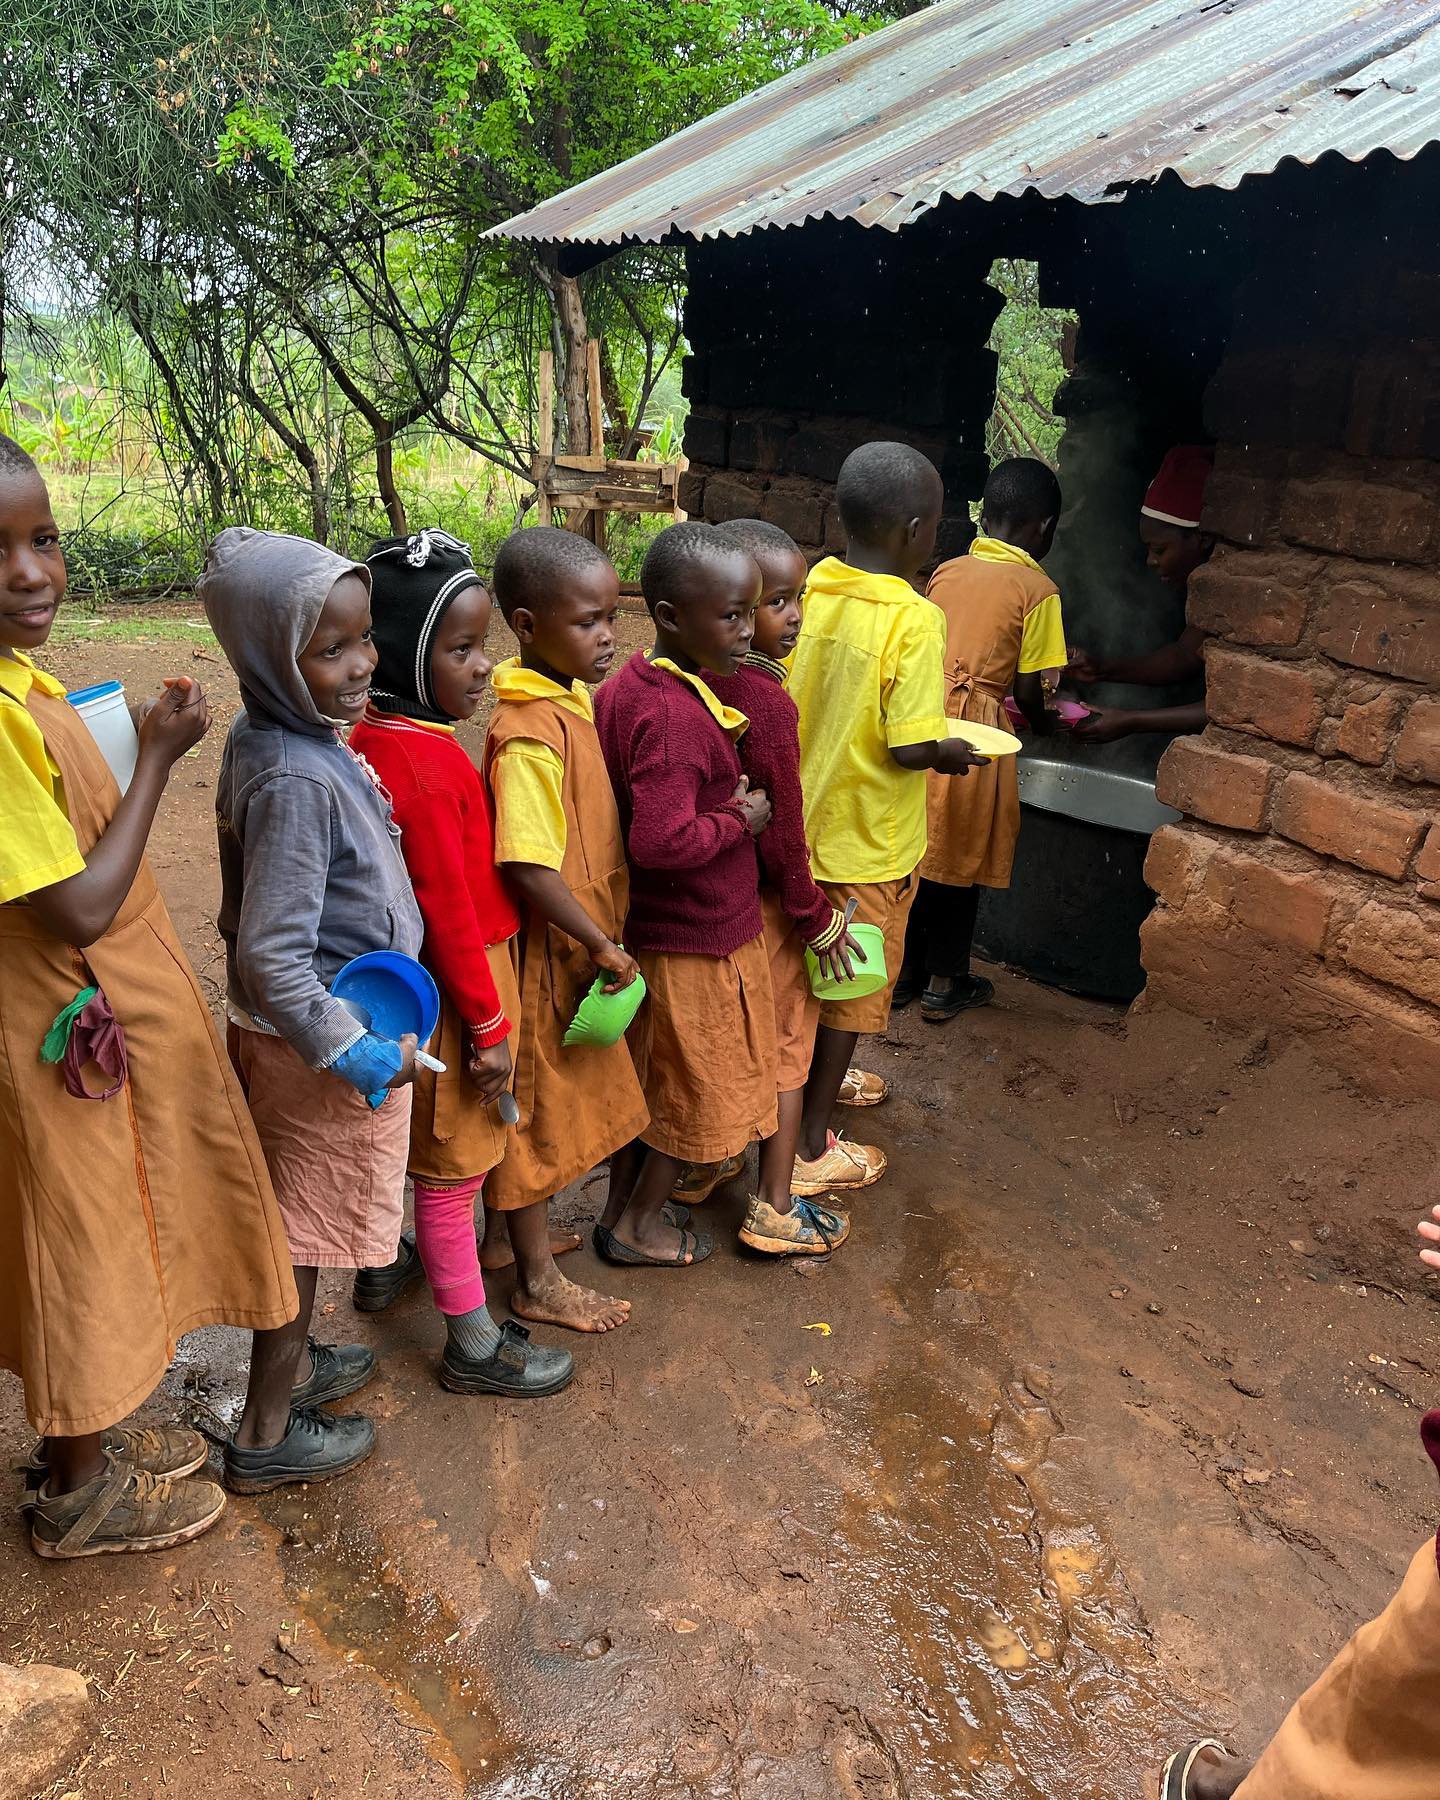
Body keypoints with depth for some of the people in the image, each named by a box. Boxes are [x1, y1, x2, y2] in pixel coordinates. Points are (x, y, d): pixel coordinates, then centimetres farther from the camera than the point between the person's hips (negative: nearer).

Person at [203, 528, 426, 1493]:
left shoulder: (270, 740, 1)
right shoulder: (298, 778, -28)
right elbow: (272, 960, -29)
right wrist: (362, 1056, -20)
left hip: (291, 1030, 9)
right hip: (319, 1046, -9)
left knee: (297, 1221, 25)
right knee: (305, 1229, 9)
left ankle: (291, 1362, 46)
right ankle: (266, 1434, 28)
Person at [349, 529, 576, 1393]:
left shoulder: (375, 737, 2)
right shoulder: (428, 762, -26)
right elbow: (450, 909, -24)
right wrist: (490, 1026, -16)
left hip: (412, 977, 9)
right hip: (454, 988, -9)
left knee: (420, 1147, 26)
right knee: (457, 1165, 6)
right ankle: (474, 1342, 22)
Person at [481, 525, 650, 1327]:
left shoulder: (576, 697, 4)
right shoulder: (529, 734, -26)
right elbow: (529, 867, -29)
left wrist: (606, 940, 13)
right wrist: (606, 947, -20)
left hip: (583, 941, 9)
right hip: (547, 949, -9)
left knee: (562, 1101, 23)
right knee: (535, 1110, 7)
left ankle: (532, 1228, 43)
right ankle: (538, 1281, 24)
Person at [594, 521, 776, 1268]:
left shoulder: (626, 687, 0)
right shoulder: (679, 716, -29)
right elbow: (661, 840, -35)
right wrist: (741, 820, -20)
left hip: (643, 926, 9)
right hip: (697, 937, -9)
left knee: (641, 1072, 23)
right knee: (693, 1084, 12)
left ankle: (621, 1201, 40)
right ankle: (639, 1225, 29)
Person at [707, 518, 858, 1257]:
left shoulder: (699, 681, -2)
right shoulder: (768, 703, -25)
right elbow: (781, 830, -22)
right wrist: (817, 919, -11)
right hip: (761, 903, -7)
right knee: (785, 1045, 8)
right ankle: (774, 1208, 18)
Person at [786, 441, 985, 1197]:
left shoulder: (810, 588, -4)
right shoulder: (914, 619, -23)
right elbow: (909, 748, -25)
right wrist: (954, 754, -4)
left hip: (802, 817, 6)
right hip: (868, 843, -6)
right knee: (852, 990, 11)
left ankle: (816, 1085, 46)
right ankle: (810, 1147, 23)